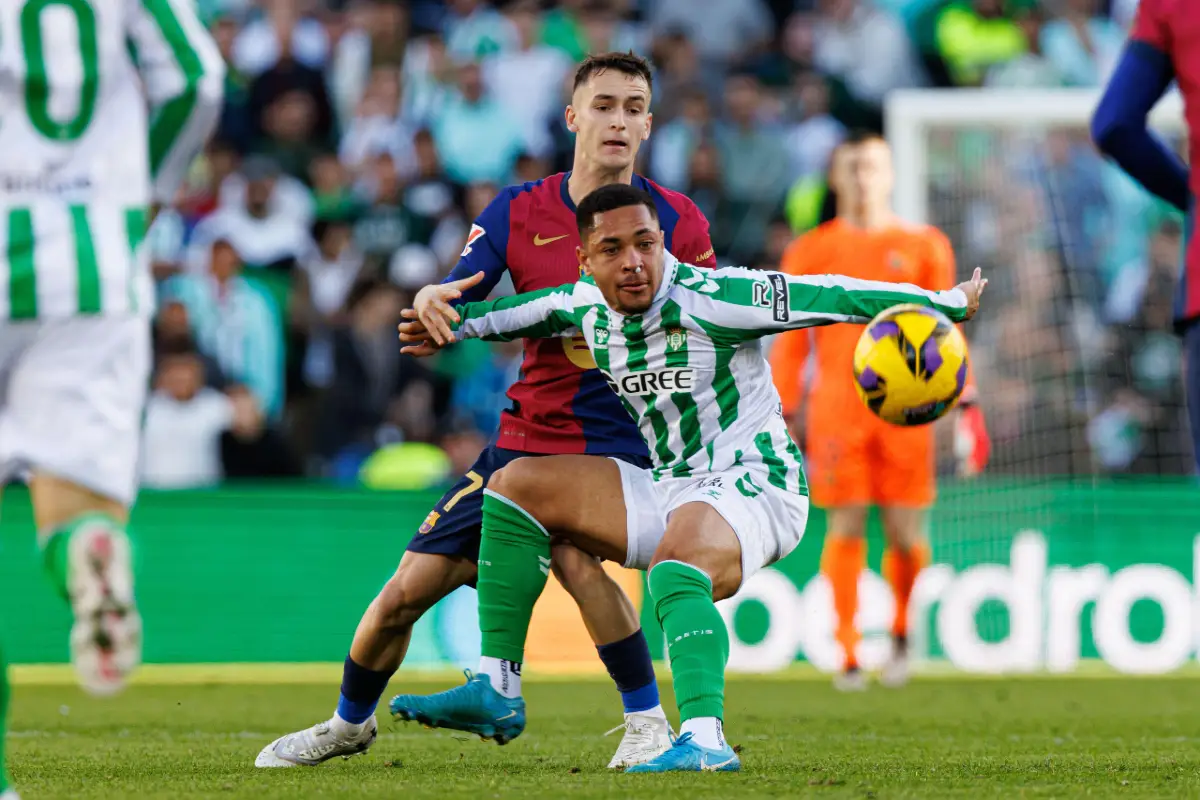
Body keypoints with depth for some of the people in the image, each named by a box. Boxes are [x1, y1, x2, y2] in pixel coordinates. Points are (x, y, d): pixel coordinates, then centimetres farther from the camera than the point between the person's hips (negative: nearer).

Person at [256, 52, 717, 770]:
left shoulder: (677, 220, -3)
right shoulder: (519, 211, 1)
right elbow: (456, 299, -6)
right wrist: (431, 303, -29)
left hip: (618, 440, -3)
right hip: (524, 439, 3)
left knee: (574, 556, -34)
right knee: (408, 590, 3)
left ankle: (648, 723, -18)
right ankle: (351, 724, 31)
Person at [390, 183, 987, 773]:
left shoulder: (712, 298, -19)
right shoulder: (588, 306, 3)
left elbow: (834, 297, -18)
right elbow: (531, 311, 29)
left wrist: (949, 303, -18)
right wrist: (456, 324, 29)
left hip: (754, 490, -8)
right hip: (670, 492, 8)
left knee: (675, 568, -39)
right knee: (516, 486, 2)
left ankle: (703, 739, -56)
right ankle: (497, 694, -2)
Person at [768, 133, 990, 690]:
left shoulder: (924, 246, 10)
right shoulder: (811, 251, 9)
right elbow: (790, 343, 11)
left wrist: (967, 407, 2)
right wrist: (783, 416, 5)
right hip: (836, 408, 0)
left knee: (906, 533, -2)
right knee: (845, 529, -6)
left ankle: (901, 632, 24)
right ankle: (848, 655, 0)